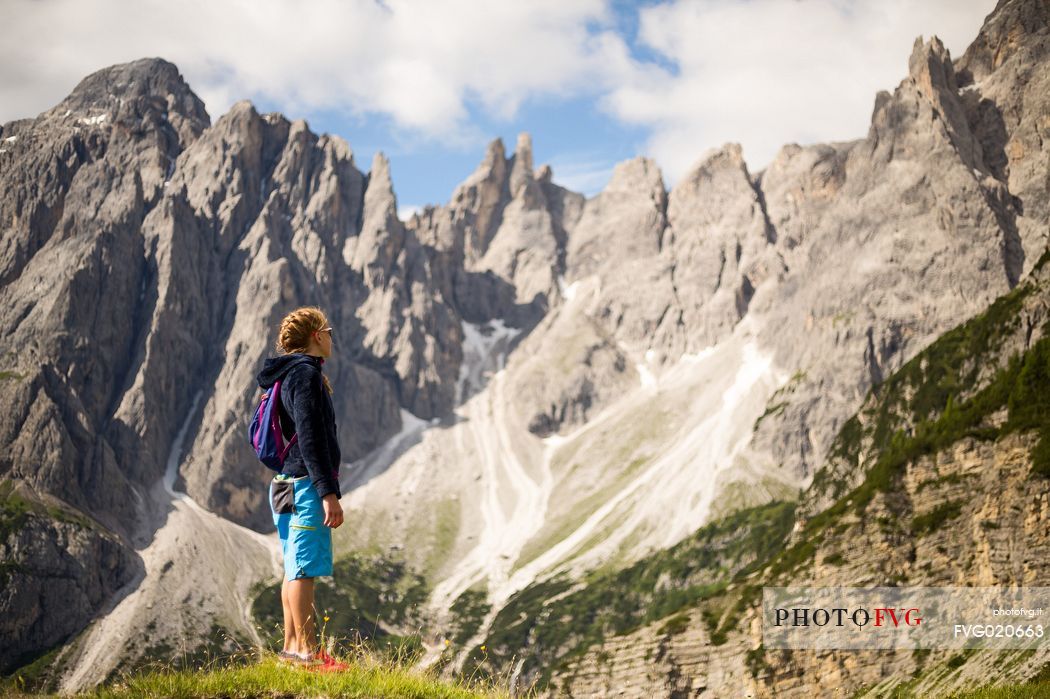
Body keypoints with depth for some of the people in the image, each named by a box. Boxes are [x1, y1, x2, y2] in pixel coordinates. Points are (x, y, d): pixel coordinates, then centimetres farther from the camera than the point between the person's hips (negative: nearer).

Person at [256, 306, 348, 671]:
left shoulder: (290, 376, 19)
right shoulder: (306, 374, -12)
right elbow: (311, 439, -19)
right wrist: (329, 493, -21)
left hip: (289, 486, 10)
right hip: (306, 485, -10)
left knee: (296, 569, 14)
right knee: (305, 569, -8)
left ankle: (292, 645, 20)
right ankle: (306, 650, -5)